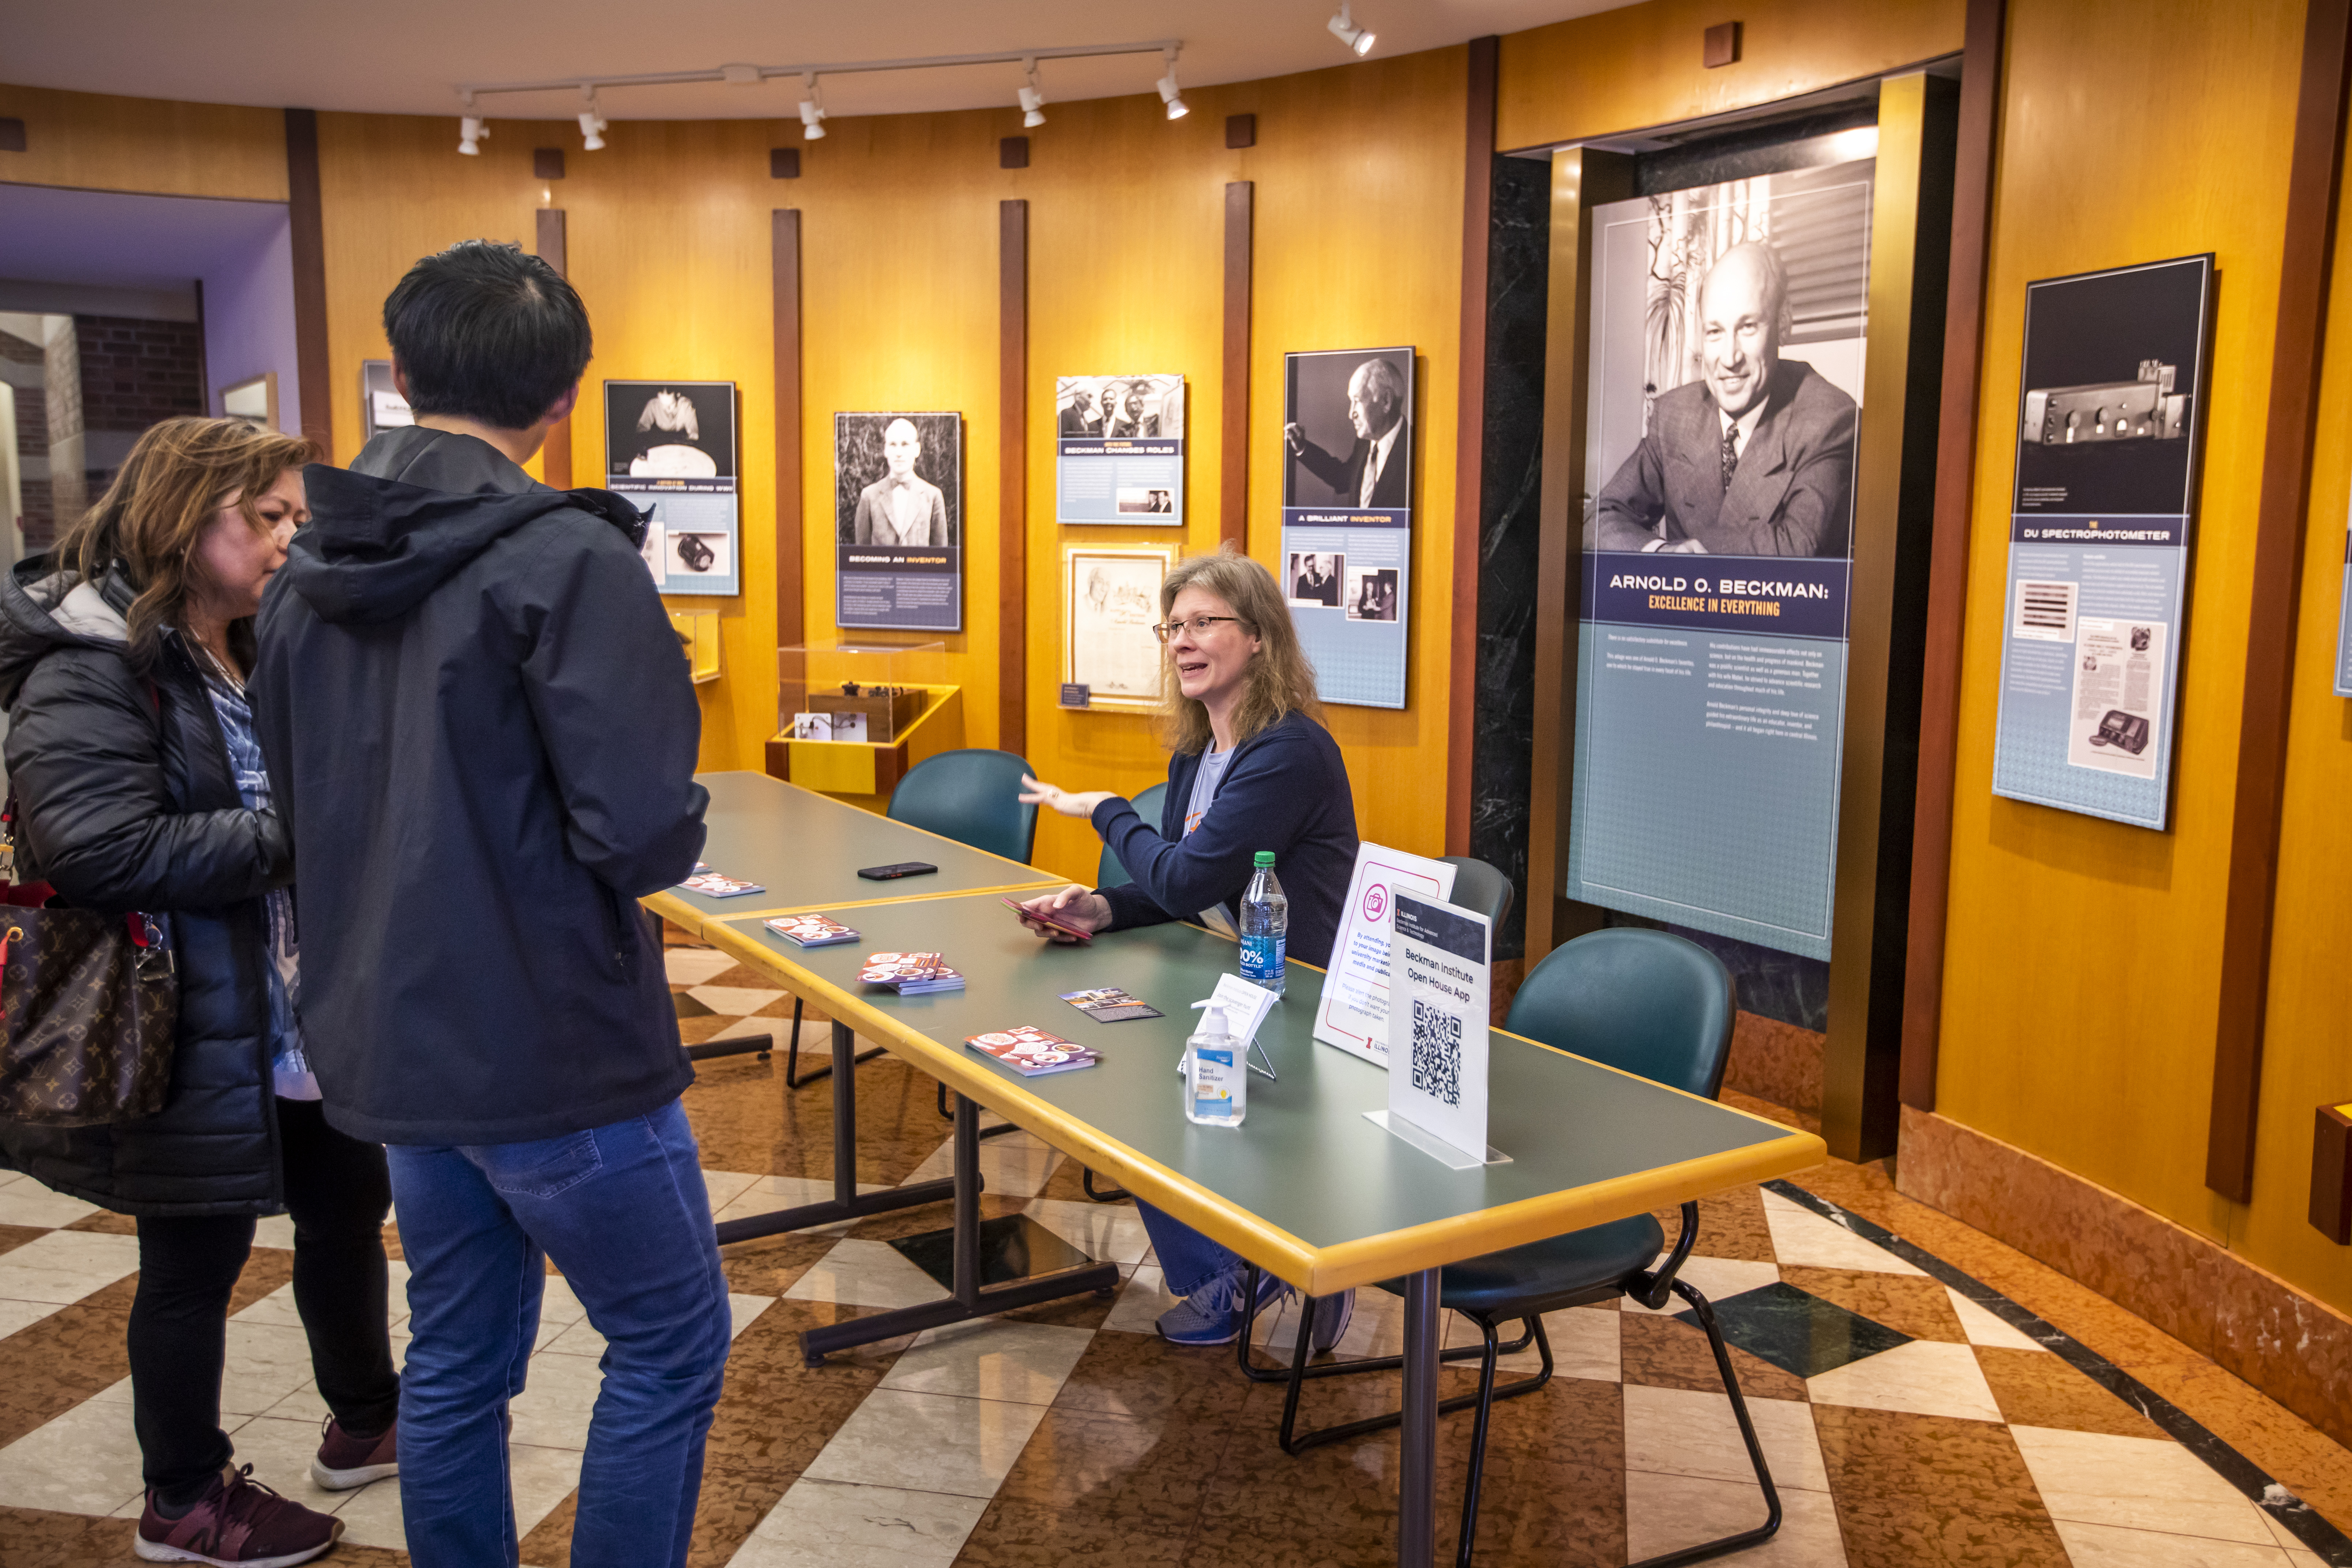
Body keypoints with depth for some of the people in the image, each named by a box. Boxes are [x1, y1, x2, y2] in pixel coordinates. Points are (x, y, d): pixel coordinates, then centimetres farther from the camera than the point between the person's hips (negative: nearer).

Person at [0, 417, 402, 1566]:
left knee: (348, 1203, 19)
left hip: (298, 1012, 9)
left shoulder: (251, 651, 12)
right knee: (197, 1260, 6)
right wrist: (292, 836, -23)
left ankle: (366, 1421, 40)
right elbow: (99, 848, -28)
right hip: (193, 1031, -9)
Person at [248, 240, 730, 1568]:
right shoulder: (570, 560, -18)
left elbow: (301, 808, 15)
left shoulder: (308, 572, 6)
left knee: (458, 1360, 19)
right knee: (674, 1345, 10)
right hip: (555, 1050, -7)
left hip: (393, 1045, 8)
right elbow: (645, 834, -24)